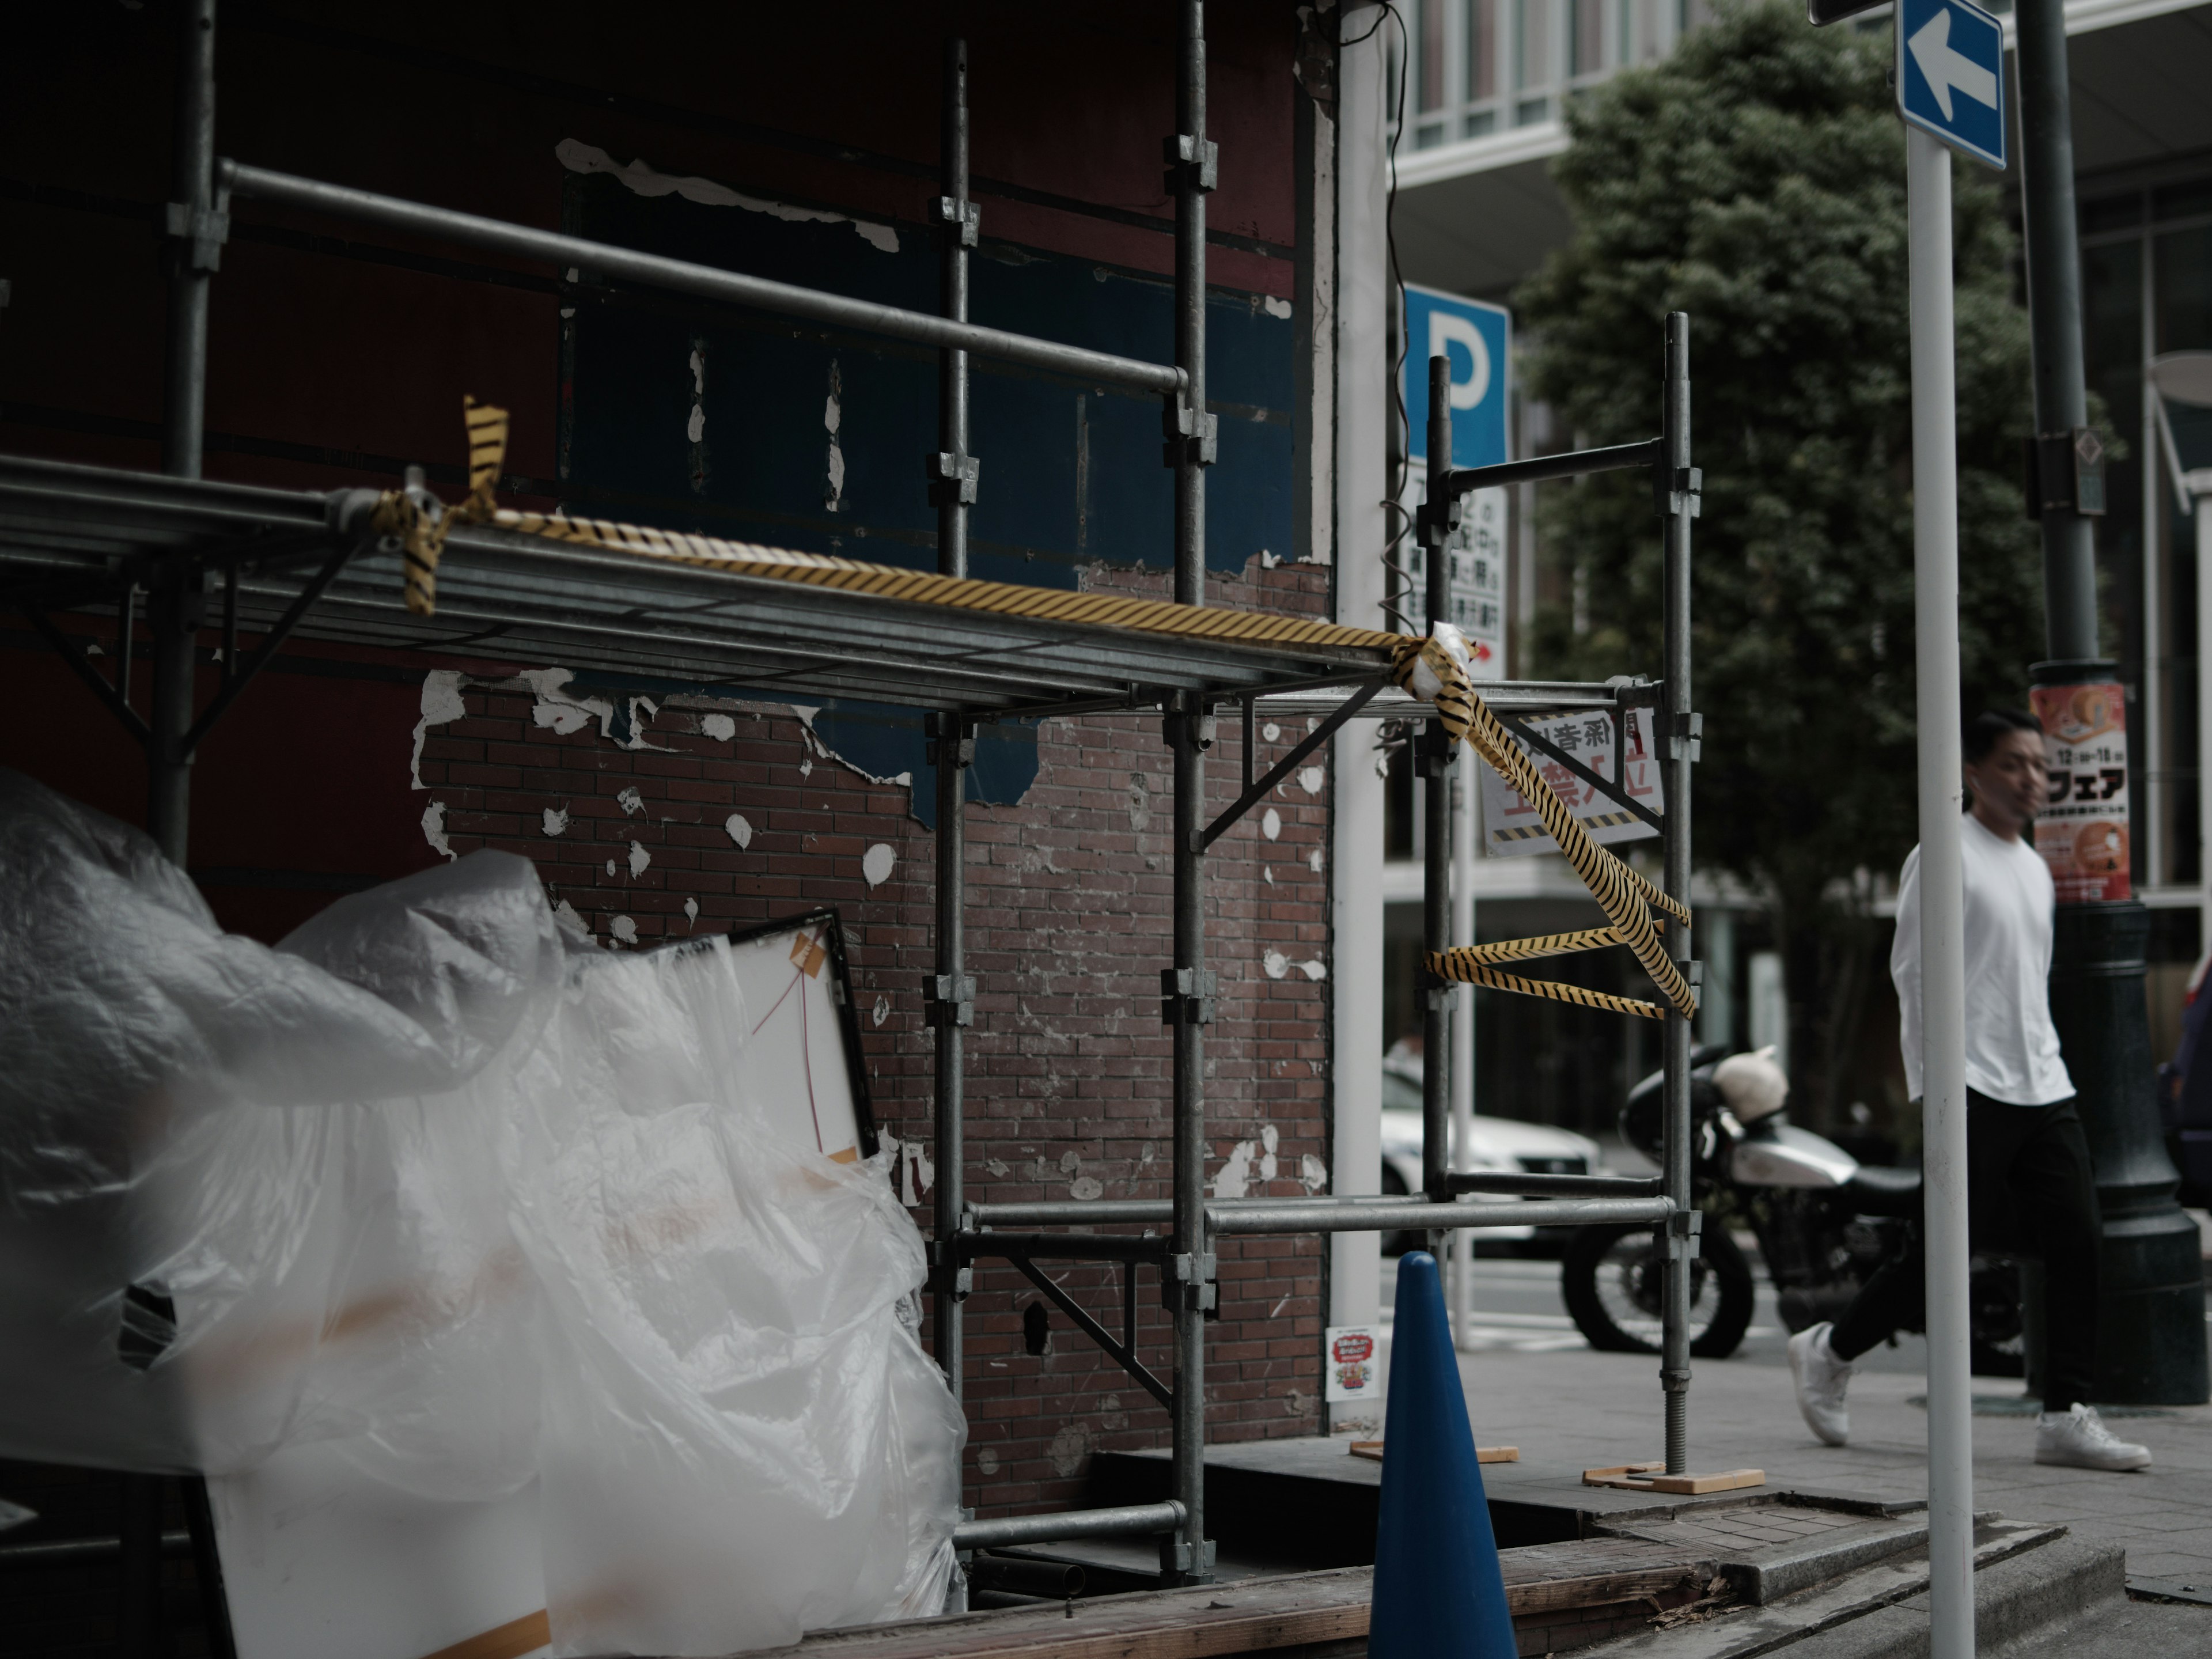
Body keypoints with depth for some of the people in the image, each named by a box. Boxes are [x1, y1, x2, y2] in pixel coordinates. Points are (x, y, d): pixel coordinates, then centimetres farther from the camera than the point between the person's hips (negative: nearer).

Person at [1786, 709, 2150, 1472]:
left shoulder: (2035, 866, 19)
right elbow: (1912, 971, -9)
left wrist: (2045, 1065, 18)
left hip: (2043, 1090, 7)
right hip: (1971, 1091, -7)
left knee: (2078, 1243, -4)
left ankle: (2066, 1416, -3)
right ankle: (1828, 1352, 17)